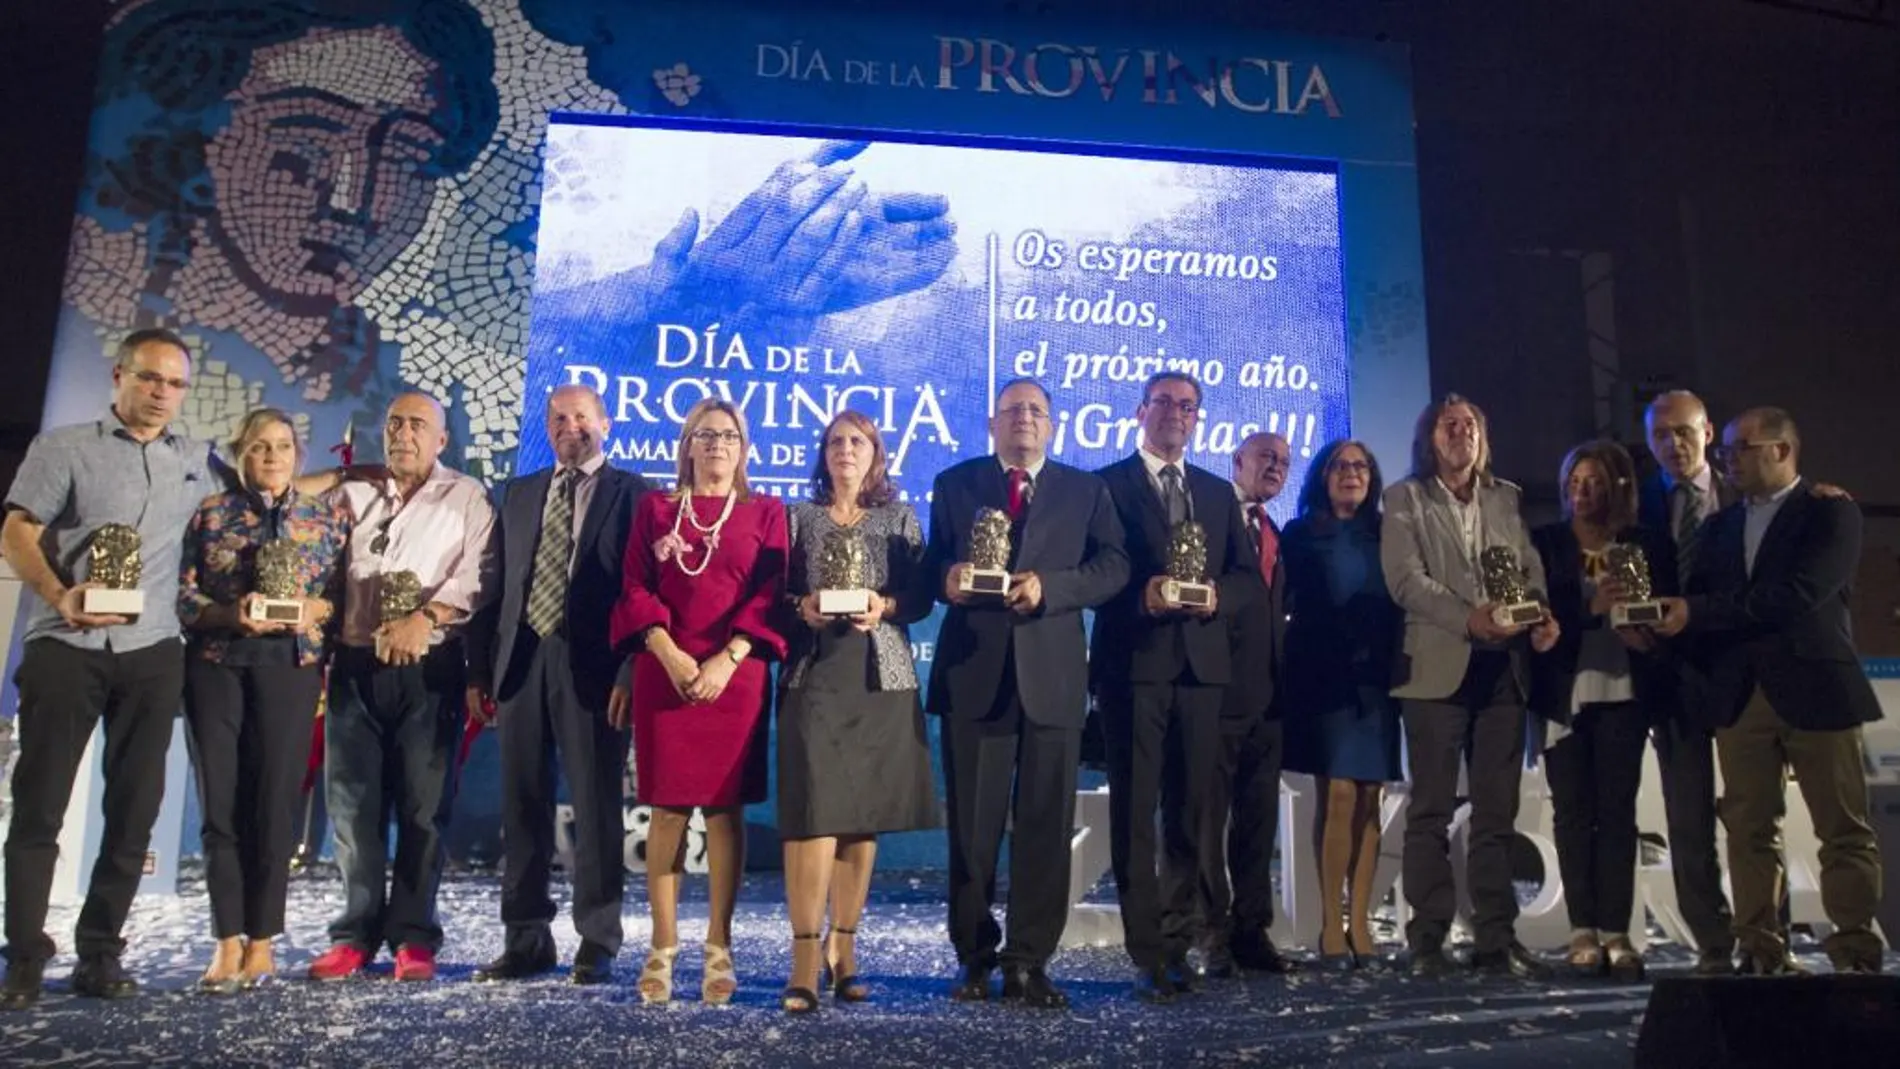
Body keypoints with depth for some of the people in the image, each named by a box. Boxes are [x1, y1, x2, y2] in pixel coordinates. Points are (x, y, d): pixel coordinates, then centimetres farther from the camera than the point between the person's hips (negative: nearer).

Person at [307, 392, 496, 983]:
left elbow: (476, 574, -7)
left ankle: (413, 936, 4)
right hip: (356, 663, 4)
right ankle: (357, 932, 13)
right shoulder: (351, 495, 19)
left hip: (429, 666, -3)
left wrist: (425, 618, -20)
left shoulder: (467, 497, 7)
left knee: (423, 806, -2)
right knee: (354, 803, 5)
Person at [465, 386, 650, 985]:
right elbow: (494, 585, 14)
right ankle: (526, 940, 20)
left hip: (592, 668, -5)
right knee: (522, 807, 9)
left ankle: (598, 943, 10)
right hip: (521, 663, 5)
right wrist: (479, 669, 8)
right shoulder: (518, 494, 17)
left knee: (595, 808, 1)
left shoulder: (632, 494, 2)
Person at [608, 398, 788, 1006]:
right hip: (665, 674, 1)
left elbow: (770, 596, 1)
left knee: (724, 808, 1)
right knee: (668, 809, 1)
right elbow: (634, 590, 4)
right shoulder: (654, 509, 13)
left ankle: (719, 950, 8)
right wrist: (670, 655, -11)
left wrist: (726, 660, -12)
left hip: (735, 677, 0)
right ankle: (662, 950, 7)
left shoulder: (765, 514, 10)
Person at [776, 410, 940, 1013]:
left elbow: (923, 597, 5)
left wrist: (885, 607, -13)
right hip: (814, 676, -1)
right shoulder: (798, 518, 11)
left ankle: (843, 950, 14)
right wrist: (802, 606, -12)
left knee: (864, 813, 4)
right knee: (815, 810, -12)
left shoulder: (901, 520, 12)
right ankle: (806, 958, -10)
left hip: (882, 679, 2)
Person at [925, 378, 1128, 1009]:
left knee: (1045, 826, 2)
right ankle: (974, 957, 18)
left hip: (1051, 674, 0)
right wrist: (948, 578, -14)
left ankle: (1029, 963, 11)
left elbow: (1113, 566, 0)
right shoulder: (954, 484, 13)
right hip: (973, 672, 0)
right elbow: (930, 566, 9)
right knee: (972, 825, 5)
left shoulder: (1086, 491, 11)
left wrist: (1047, 586, -15)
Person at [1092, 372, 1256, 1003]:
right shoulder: (1107, 485, 5)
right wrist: (1141, 595, -18)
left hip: (1202, 664, 4)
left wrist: (1218, 594, -7)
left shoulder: (1218, 493, 19)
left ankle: (1177, 942, 19)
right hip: (1134, 664, -4)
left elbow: (1250, 576, 13)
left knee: (1189, 813, 8)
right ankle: (1148, 953, 2)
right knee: (1135, 812, -3)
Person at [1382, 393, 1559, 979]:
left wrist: (1540, 614, -11)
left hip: (1503, 667, 4)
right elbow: (1406, 580, -8)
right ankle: (1427, 941, 5)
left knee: (1497, 812, 7)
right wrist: (1468, 617, -21)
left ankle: (1497, 939, 13)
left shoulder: (1506, 497, 17)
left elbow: (1531, 568, 10)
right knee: (1431, 811, -1)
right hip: (1439, 668, -4)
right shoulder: (1405, 499, 4)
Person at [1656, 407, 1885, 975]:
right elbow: (1699, 602, 12)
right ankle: (1763, 954, 7)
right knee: (1749, 831, 3)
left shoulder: (1831, 512, 0)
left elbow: (1800, 593, -14)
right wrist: (1662, 619, -11)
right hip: (1738, 693, 5)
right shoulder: (1722, 525, 18)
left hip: (1815, 689, -4)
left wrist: (1695, 612, -15)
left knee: (1844, 830, 0)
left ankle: (1856, 953, 7)